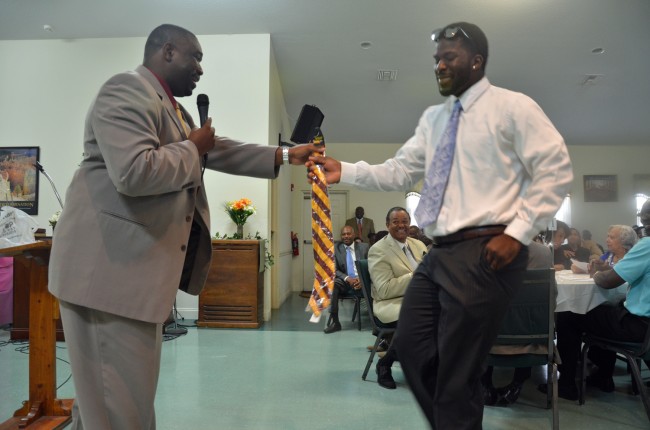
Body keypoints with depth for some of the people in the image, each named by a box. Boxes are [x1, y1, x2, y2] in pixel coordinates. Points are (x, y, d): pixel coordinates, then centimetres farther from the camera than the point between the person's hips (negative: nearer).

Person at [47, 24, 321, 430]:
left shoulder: (172, 107, 20)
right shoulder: (126, 91, -14)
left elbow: (220, 150, 22)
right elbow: (133, 172, -30)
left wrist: (284, 156, 17)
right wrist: (191, 148, -13)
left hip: (142, 265, 11)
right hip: (111, 266, -10)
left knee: (132, 389, 20)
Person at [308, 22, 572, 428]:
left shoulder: (513, 107, -2)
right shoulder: (433, 118, 17)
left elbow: (555, 170, -6)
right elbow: (400, 172, 10)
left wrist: (518, 233, -14)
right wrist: (345, 171, -3)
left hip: (486, 252, -7)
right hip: (440, 252, 8)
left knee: (458, 371, 0)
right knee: (411, 347, 13)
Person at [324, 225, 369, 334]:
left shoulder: (364, 247, 8)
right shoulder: (335, 248, 7)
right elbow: (334, 270, 1)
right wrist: (347, 278, -17)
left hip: (362, 281, 0)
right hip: (345, 281, 0)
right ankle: (334, 321, -26)